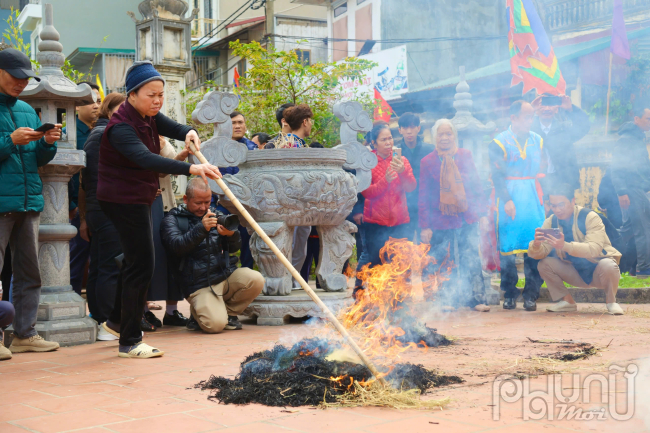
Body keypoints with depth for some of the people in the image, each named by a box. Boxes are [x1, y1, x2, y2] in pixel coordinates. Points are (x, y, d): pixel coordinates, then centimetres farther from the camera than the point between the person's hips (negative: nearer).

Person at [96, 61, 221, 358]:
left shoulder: (148, 116, 4)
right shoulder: (121, 127, -26)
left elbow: (174, 128, 7)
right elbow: (146, 159, -41)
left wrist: (189, 133, -19)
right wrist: (191, 169, -53)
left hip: (140, 198, 10)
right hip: (123, 199, -10)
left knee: (137, 260, 20)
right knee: (141, 265, -10)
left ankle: (117, 320, 39)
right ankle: (129, 342, -2)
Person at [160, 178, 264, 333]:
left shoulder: (216, 214, 15)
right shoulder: (173, 220, 3)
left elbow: (233, 249, 11)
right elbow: (175, 246, -16)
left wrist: (231, 235, -13)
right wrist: (201, 229, -28)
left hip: (226, 274, 5)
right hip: (199, 284, -4)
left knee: (256, 280, -24)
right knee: (215, 324, -26)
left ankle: (228, 312, 3)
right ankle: (199, 311, 12)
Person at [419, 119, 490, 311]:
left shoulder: (465, 155, 6)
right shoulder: (427, 161, 0)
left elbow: (476, 185, 11)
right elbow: (423, 196, 2)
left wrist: (482, 213, 7)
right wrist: (425, 226, -1)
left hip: (466, 217, 1)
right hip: (440, 220, -1)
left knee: (471, 259, 2)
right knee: (438, 262, 2)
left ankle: (477, 299, 11)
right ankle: (446, 301, 15)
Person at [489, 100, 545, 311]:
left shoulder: (538, 141, 13)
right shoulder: (499, 143, -1)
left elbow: (544, 171, 17)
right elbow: (497, 176, -6)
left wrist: (546, 198, 9)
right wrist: (507, 200, -15)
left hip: (534, 200, 3)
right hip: (510, 201, -3)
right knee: (508, 247, -2)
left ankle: (531, 294, 4)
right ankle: (509, 294, 9)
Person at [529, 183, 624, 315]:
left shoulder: (589, 217, -21)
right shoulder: (551, 222, -7)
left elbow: (593, 249, -36)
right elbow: (537, 254, -14)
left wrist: (564, 246, -51)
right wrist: (536, 244, -39)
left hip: (597, 271, -4)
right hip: (576, 273, 4)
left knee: (608, 265, -36)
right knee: (544, 264, -18)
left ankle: (610, 300, -7)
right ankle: (567, 301, -1)